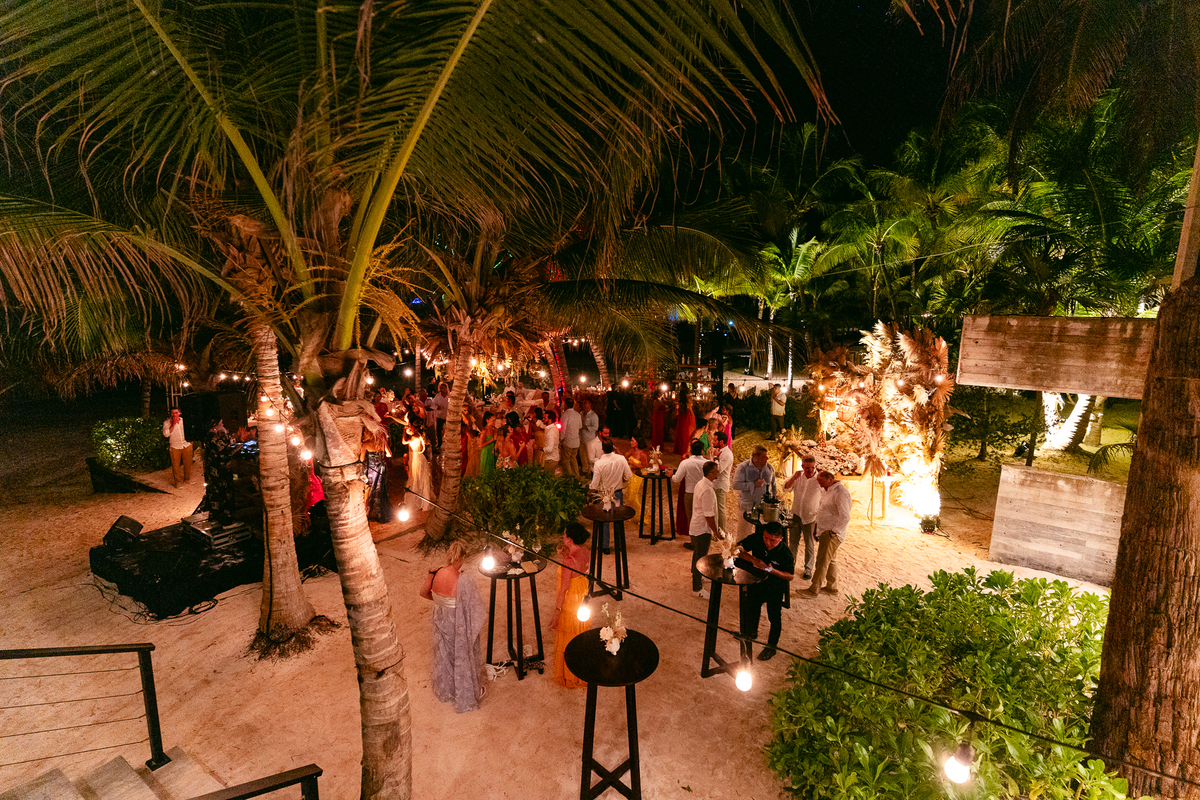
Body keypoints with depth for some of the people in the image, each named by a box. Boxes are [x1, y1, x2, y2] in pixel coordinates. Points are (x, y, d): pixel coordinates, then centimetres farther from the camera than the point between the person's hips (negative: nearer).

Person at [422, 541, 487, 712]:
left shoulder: (434, 574, -18)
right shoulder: (463, 580, -33)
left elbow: (424, 594, 1)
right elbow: (475, 607, -22)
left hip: (441, 623, 5)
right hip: (460, 628, -5)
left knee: (444, 654, 28)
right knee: (463, 658, 18)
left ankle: (444, 690, 52)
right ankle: (466, 695, 38)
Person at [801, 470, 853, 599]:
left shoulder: (840, 493, -20)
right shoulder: (827, 491, 12)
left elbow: (845, 517, -26)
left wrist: (833, 531, -20)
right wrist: (818, 529, 17)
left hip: (832, 534, -10)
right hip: (825, 532, 10)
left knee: (822, 561, -5)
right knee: (831, 560, 18)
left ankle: (813, 590, 1)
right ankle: (832, 587, 30)